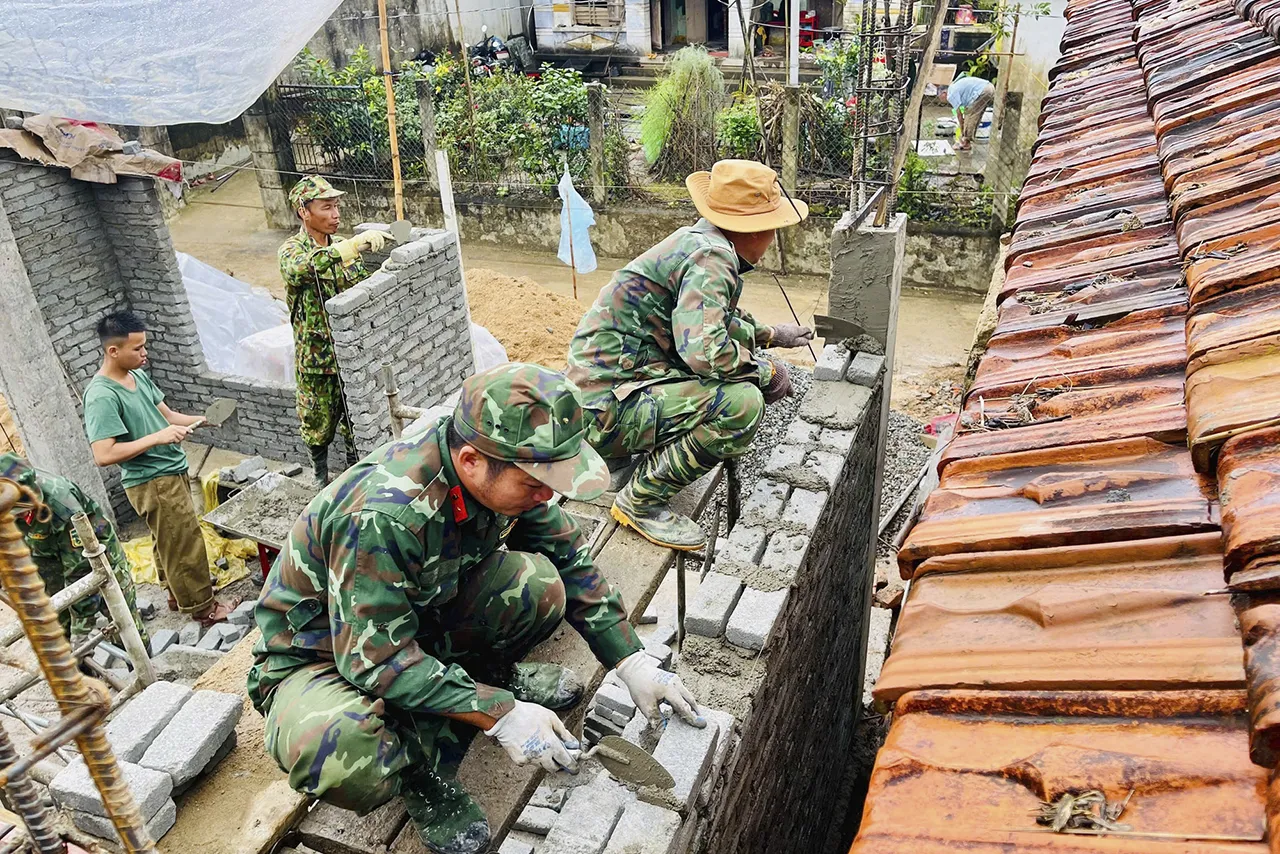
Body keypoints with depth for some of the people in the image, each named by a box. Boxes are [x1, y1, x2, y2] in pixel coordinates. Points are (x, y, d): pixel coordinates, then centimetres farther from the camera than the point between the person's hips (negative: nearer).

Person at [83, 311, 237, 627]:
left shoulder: (138, 375, 4)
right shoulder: (101, 396, -23)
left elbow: (166, 414, 12)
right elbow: (103, 455, -27)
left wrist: (200, 420, -6)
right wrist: (157, 437, -29)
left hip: (171, 472, 9)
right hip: (153, 483, -9)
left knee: (170, 541, 23)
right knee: (185, 544, 1)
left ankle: (179, 594, 39)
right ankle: (203, 608, 14)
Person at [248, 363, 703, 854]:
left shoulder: (501, 472, -17)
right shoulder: (381, 516, -38)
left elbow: (570, 561, -4)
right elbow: (376, 658, -31)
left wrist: (634, 665, -8)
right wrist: (501, 714, -30)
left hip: (418, 620, 5)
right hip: (319, 659, -5)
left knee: (539, 582, -20)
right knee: (344, 757, -39)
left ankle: (486, 673, 8)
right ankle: (418, 762, -5)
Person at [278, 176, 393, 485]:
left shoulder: (342, 247, 5)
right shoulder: (291, 249, -13)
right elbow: (299, 269, -39)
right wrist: (353, 245, -48)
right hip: (316, 359, -4)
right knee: (319, 425, 11)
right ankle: (322, 480, 32)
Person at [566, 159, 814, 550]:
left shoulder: (698, 239, 11)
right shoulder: (712, 257, -18)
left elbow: (713, 318, 31)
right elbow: (704, 349, -32)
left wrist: (769, 334, 37)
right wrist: (766, 371, -15)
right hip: (607, 412, -10)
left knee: (739, 332, 18)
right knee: (743, 403, -26)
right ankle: (641, 500, -11)